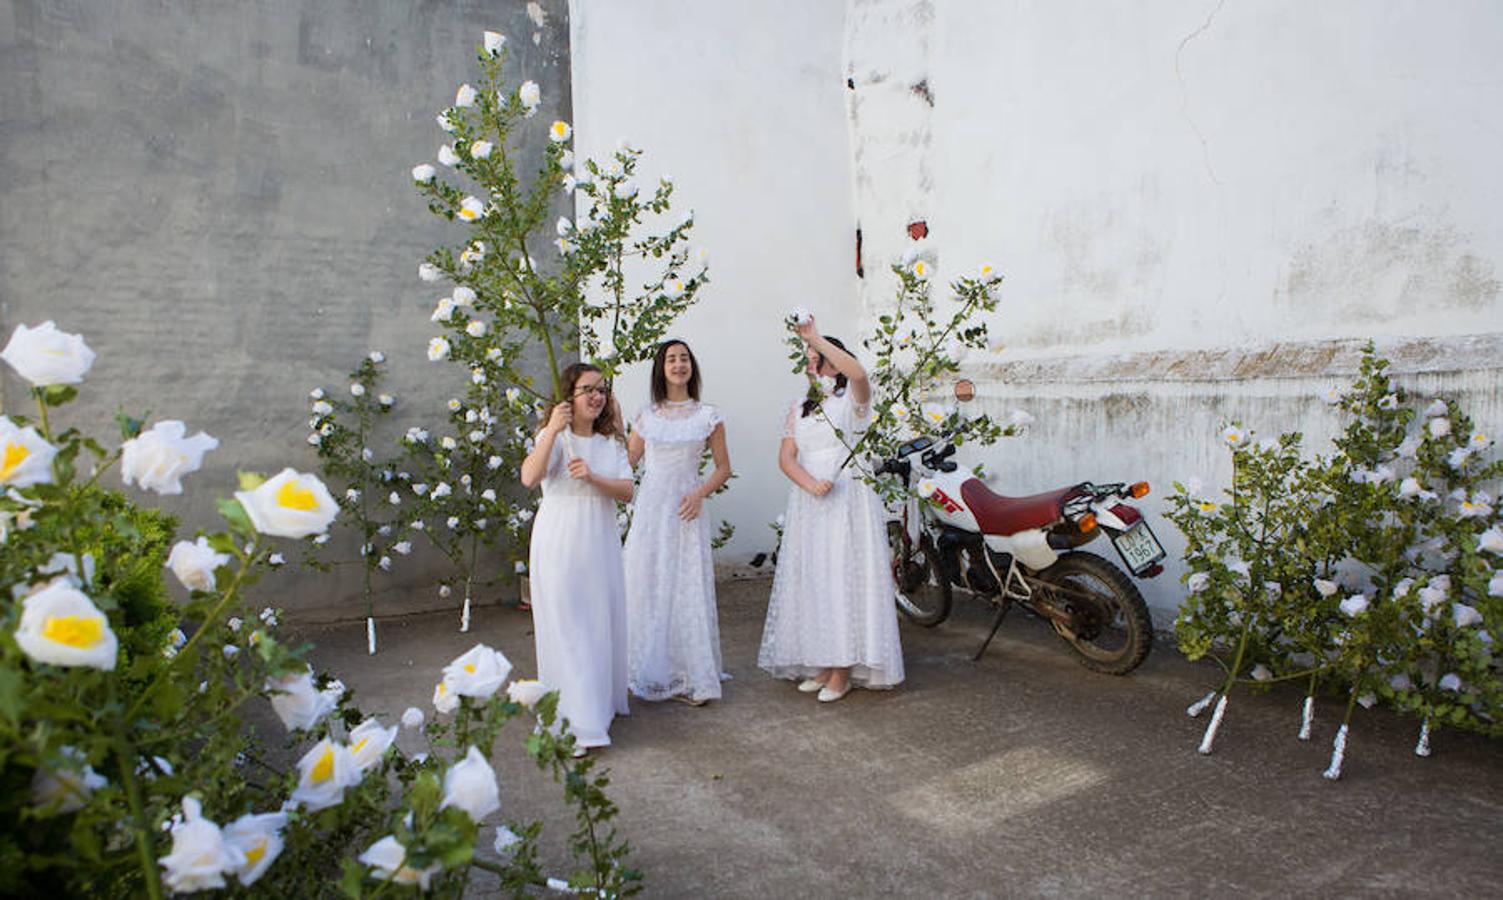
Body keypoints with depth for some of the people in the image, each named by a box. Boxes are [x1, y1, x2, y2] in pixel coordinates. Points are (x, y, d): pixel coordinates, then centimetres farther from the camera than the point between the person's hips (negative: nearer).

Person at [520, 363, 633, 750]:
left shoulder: (610, 441, 9)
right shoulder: (554, 437, -6)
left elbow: (627, 491, -2)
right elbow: (529, 478, -24)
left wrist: (592, 477, -18)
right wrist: (552, 430, -27)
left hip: (600, 543, 5)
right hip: (560, 544, -5)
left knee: (603, 622, 12)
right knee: (567, 626, -3)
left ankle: (603, 700, 30)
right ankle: (578, 719, 2)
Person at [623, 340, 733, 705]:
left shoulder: (708, 417, 3)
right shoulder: (646, 417, 8)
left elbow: (723, 467, 6)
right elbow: (625, 462, 14)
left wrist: (701, 493, -10)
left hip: (685, 511, -2)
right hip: (649, 510, 2)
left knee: (688, 590, -2)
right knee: (646, 588, 5)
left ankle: (691, 677, 8)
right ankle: (649, 672, 18)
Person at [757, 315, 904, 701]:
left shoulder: (850, 400, 0)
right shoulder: (798, 408, 15)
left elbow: (859, 373, -25)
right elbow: (786, 456, 4)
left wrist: (816, 338, -21)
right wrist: (810, 484, -14)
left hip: (847, 499, -5)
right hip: (808, 503, 5)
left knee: (844, 578, -5)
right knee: (811, 580, 6)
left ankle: (843, 671, 2)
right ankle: (822, 664, 15)